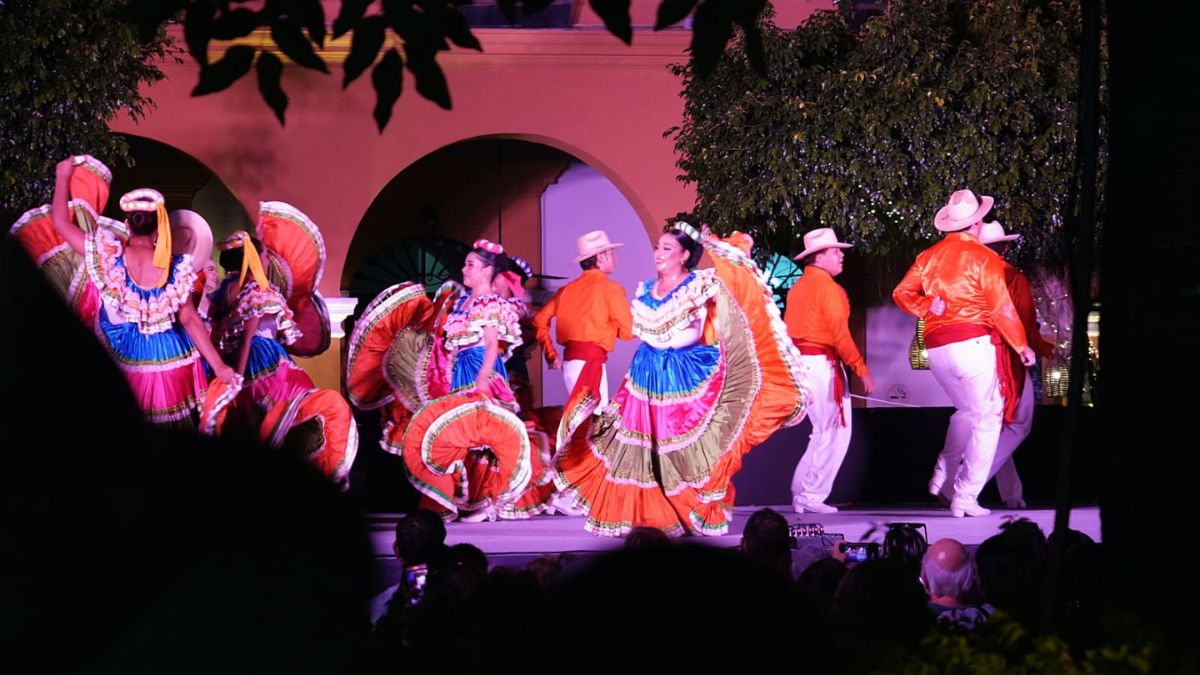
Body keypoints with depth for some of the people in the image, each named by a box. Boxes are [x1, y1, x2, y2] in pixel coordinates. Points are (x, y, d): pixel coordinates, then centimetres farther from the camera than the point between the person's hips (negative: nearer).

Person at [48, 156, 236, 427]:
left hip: (128, 358, 0)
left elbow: (60, 223, -8)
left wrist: (62, 176, 4)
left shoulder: (111, 257, -15)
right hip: (171, 356, 0)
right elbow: (189, 319, -11)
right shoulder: (176, 268, -14)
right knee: (175, 432, 16)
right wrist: (218, 366, -5)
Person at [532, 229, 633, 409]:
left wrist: (551, 354, 16)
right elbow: (628, 330, -4)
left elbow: (540, 319, 12)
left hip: (569, 361, 7)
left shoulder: (569, 288, 12)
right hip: (590, 361, -7)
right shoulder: (611, 288, -4)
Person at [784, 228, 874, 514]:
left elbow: (789, 330, 16)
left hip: (800, 362, 9)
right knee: (832, 434, -2)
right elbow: (840, 334, -17)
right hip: (823, 362, -9)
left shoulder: (797, 287, 15)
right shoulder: (827, 287, -12)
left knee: (825, 432, 16)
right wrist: (862, 369, -14)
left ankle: (802, 495, 14)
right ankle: (811, 498, -2)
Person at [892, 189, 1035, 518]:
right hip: (973, 342, -6)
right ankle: (965, 497, -3)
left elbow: (902, 294, 8)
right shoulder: (983, 258, -6)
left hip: (937, 348, 6)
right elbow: (1002, 308, -7)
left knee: (966, 410, 27)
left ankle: (942, 476, 16)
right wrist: (1021, 346, 3)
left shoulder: (930, 255, 10)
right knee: (987, 419, 2)